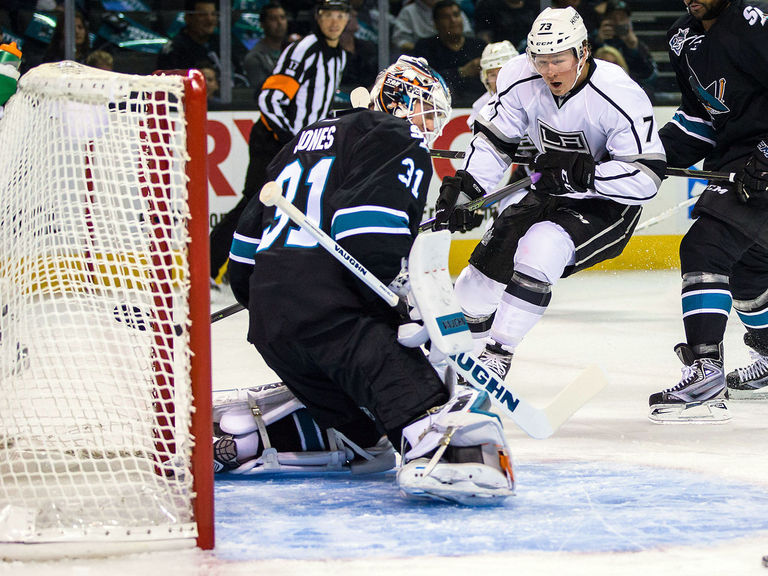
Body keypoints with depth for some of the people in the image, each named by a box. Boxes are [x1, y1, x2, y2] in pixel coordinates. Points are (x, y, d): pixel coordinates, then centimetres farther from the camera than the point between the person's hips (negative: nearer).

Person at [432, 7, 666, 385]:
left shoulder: (620, 97, -28)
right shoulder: (522, 81, -14)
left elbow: (646, 178, -28)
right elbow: (493, 140, 0)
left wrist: (579, 173, -35)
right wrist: (463, 190, -11)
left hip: (607, 206, -6)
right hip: (548, 196, 6)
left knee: (540, 248, -32)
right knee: (477, 284, 3)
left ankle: (498, 357, -23)